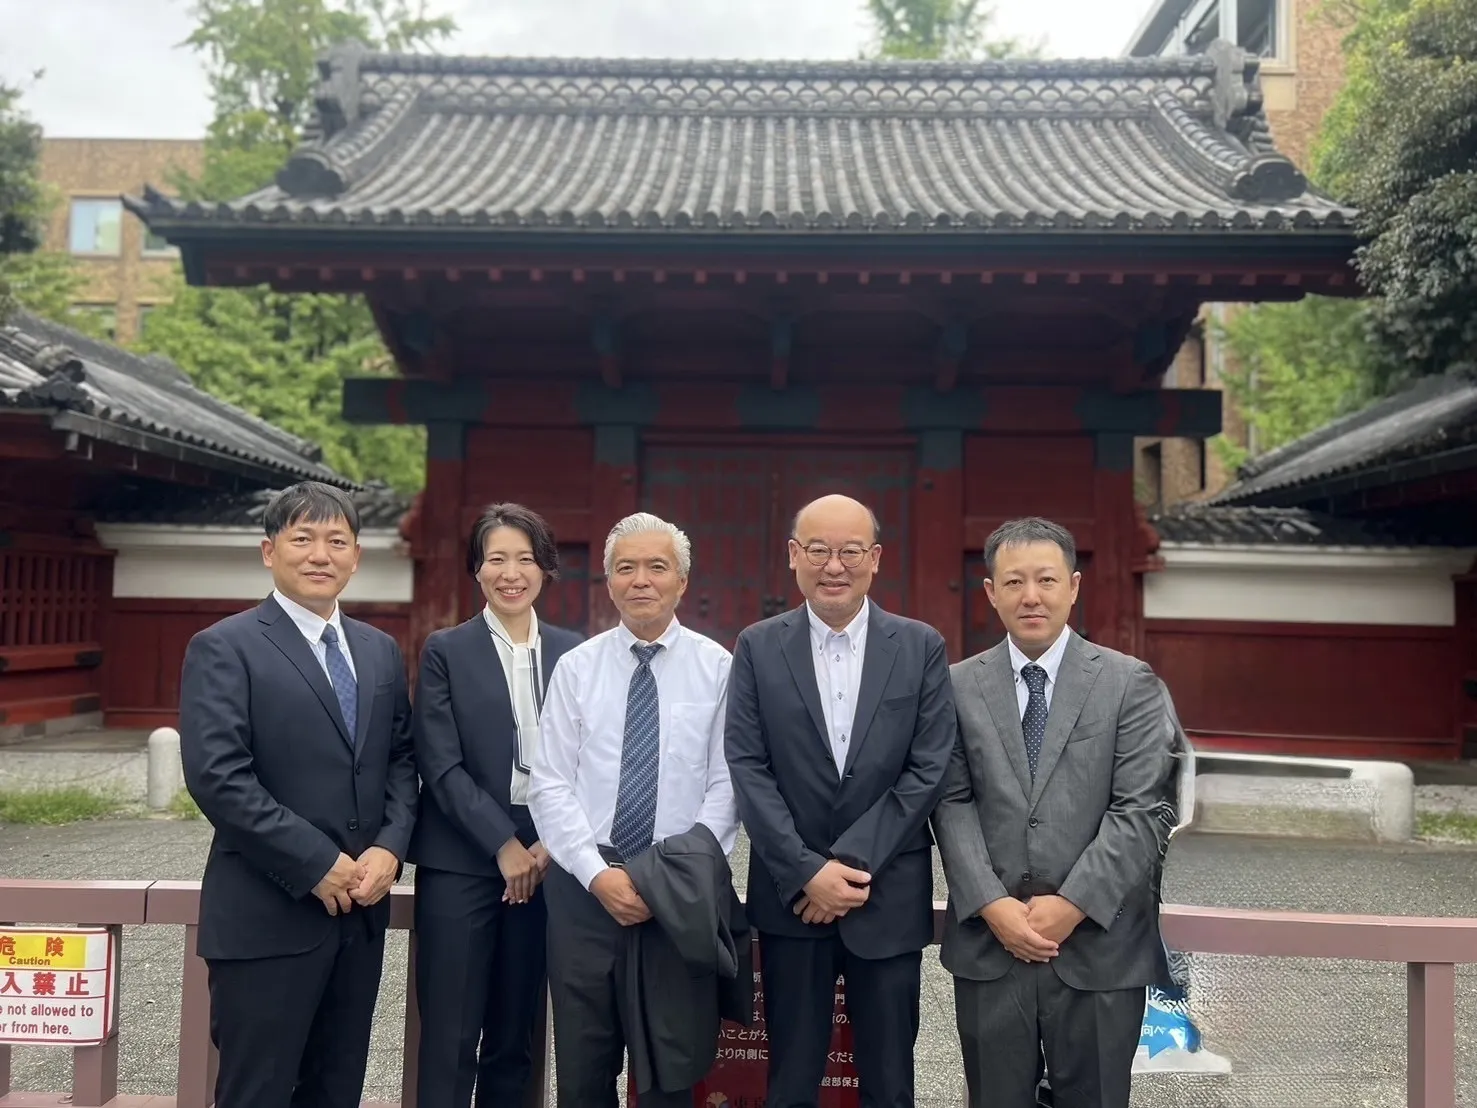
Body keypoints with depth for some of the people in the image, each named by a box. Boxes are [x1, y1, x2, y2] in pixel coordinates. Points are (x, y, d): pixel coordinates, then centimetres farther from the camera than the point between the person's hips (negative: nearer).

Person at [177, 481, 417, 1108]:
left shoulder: (381, 652, 12)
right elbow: (217, 777, -16)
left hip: (360, 909, 6)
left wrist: (389, 847, -6)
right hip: (267, 914, -5)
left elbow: (401, 760, 11)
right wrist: (317, 863, -17)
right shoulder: (224, 648, -7)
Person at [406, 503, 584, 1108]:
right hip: (460, 863, -2)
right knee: (450, 1040, 1)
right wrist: (502, 845, -12)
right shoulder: (445, 650, 0)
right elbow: (440, 765, -6)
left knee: (514, 1039, 12)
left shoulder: (572, 651, 7)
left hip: (543, 862, 3)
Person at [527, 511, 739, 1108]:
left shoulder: (717, 667, 0)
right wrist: (599, 874, -11)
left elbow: (726, 786, -3)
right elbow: (550, 785, -1)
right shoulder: (576, 666, 3)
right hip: (585, 883, 1)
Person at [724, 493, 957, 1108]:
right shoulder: (758, 646, 0)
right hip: (790, 895, 0)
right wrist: (807, 871, -13)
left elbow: (928, 769, -5)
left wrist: (853, 863, -12)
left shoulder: (922, 646, 0)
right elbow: (747, 768, -5)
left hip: (888, 897, 0)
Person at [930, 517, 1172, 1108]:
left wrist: (1072, 904, -13)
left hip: (1098, 945, -1)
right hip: (988, 944, 1)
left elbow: (1141, 810, -7)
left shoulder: (1130, 683, 0)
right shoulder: (959, 685, 4)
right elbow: (952, 804, 0)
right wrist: (992, 905, -11)